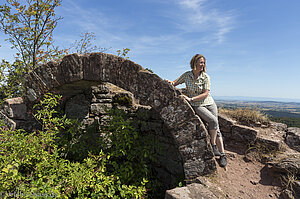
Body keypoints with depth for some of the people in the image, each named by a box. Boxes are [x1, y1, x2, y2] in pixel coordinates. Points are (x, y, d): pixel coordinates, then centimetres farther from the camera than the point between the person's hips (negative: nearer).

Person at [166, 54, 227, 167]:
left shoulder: (205, 77, -5)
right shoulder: (187, 75, -2)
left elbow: (205, 94, -12)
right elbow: (175, 83, 9)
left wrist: (191, 99, -22)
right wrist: (170, 82, -15)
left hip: (209, 103, 2)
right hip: (196, 106, -2)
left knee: (216, 128, -5)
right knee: (213, 120, -25)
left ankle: (222, 155, 5)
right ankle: (213, 145, -7)